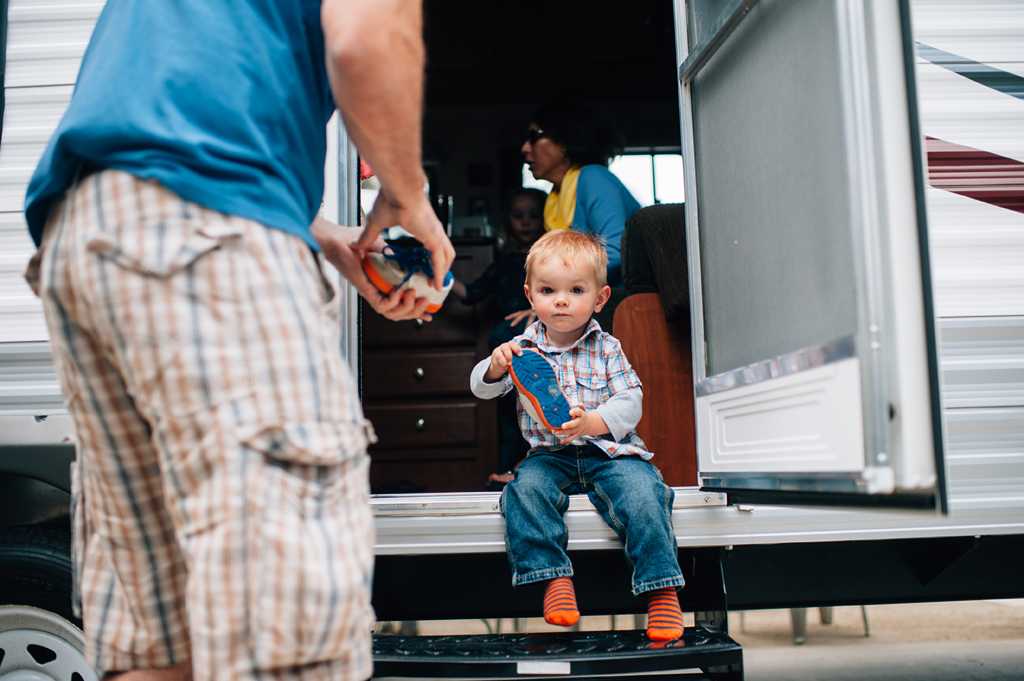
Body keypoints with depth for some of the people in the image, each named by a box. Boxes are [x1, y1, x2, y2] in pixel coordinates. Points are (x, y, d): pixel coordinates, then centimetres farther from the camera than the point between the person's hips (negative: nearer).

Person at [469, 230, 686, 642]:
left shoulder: (606, 349, 3)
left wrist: (593, 422, -25)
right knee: (525, 487, -29)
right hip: (550, 455, 1)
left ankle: (662, 590, -18)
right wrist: (496, 367, -25)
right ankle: (554, 578, -21)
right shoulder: (523, 348, 4)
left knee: (642, 491, -27)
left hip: (610, 450, -1)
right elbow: (482, 388, -1)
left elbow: (630, 401, -5)